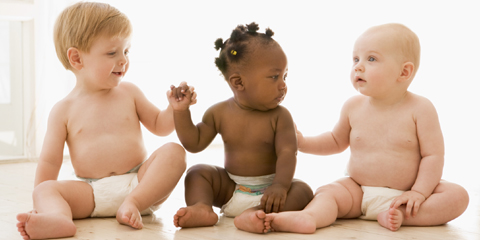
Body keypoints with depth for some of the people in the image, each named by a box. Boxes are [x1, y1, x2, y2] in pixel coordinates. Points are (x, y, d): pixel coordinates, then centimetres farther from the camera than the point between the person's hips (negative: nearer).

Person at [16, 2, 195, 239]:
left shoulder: (129, 92, 11)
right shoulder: (64, 110, 5)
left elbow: (159, 126, 18)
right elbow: (49, 162, 5)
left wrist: (176, 106, -2)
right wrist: (40, 203, -6)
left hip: (140, 183, 1)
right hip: (92, 193, -1)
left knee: (174, 151, -22)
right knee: (45, 189, -23)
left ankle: (133, 203, -35)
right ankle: (57, 217, -57)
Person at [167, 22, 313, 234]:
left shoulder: (279, 116, -9)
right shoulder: (220, 113, -2)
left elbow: (287, 153, -18)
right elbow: (194, 143, 3)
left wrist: (280, 186, -36)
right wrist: (181, 112, -8)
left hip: (267, 191, -3)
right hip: (230, 189, 3)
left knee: (302, 190, -27)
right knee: (198, 172, -9)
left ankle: (256, 214, -50)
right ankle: (202, 208, -34)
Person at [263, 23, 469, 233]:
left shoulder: (420, 109, -9)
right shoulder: (353, 107, 3)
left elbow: (433, 155, -9)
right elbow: (337, 141, 19)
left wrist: (419, 192, -20)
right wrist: (303, 143, 5)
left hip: (405, 194, -2)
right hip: (359, 191, 2)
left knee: (457, 196, -22)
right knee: (327, 192, -23)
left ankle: (402, 215, -35)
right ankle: (309, 217, -52)